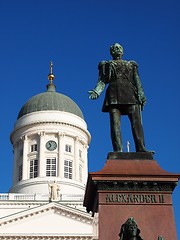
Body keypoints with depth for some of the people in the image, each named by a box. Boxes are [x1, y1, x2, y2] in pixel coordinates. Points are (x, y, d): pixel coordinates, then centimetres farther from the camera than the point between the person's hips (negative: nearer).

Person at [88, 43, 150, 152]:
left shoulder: (131, 65, 28)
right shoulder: (106, 65, 24)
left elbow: (137, 81, 17)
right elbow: (102, 81, 12)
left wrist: (141, 94, 0)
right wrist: (96, 91, -9)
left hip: (130, 94, 1)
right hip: (114, 93, -1)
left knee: (136, 121, -15)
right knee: (115, 123, -16)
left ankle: (141, 148, -24)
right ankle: (118, 150, -24)